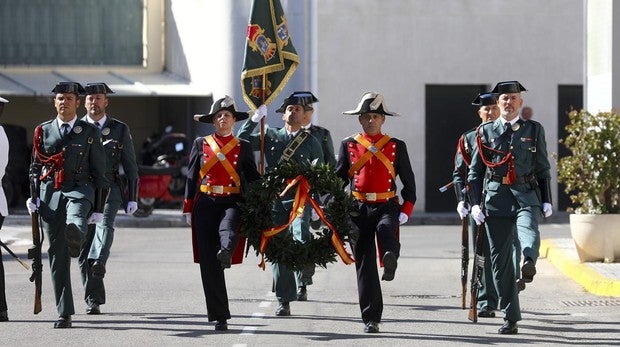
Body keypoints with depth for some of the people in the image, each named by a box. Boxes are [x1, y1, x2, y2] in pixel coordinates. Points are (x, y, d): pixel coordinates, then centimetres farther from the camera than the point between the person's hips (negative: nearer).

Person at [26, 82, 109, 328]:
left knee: (75, 222, -40)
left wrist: (98, 209, 2)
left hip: (80, 190, 0)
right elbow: (35, 168, 17)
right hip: (50, 193, 0)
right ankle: (64, 313, 1)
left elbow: (99, 173, 7)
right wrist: (32, 198, 3)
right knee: (57, 255, -2)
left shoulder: (89, 133, 6)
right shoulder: (43, 131, 12)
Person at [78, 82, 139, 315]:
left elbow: (131, 166, 11)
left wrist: (132, 198, 5)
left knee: (105, 223, -32)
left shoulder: (119, 129, 10)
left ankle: (99, 261, -56)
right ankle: (93, 300, 4)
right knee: (84, 245, -1)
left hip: (108, 187, -1)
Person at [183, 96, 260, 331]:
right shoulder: (201, 144, 11)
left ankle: (226, 252, -70)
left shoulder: (243, 147, 10)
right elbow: (191, 178, 11)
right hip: (205, 204, 1)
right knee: (209, 263, -4)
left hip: (232, 203, -1)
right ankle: (219, 316, 0)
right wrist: (188, 210, 6)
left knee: (228, 227, -38)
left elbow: (253, 178, 11)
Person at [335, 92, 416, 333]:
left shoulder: (397, 146, 6)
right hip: (359, 209, 1)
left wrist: (405, 212, -1)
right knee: (364, 265, -2)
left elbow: (409, 182, 9)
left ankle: (390, 259, -63)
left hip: (387, 206, -1)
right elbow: (338, 180, 10)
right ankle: (371, 318, 2)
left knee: (386, 228, -37)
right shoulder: (349, 145, 8)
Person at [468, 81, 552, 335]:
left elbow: (543, 169, 16)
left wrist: (546, 201, 8)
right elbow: (475, 171, 12)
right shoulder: (485, 132, 12)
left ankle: (529, 264, -65)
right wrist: (475, 204, 3)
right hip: (495, 198, 1)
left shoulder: (534, 130, 12)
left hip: (526, 195, -1)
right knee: (500, 258, -1)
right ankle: (510, 318, 4)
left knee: (528, 229, -34)